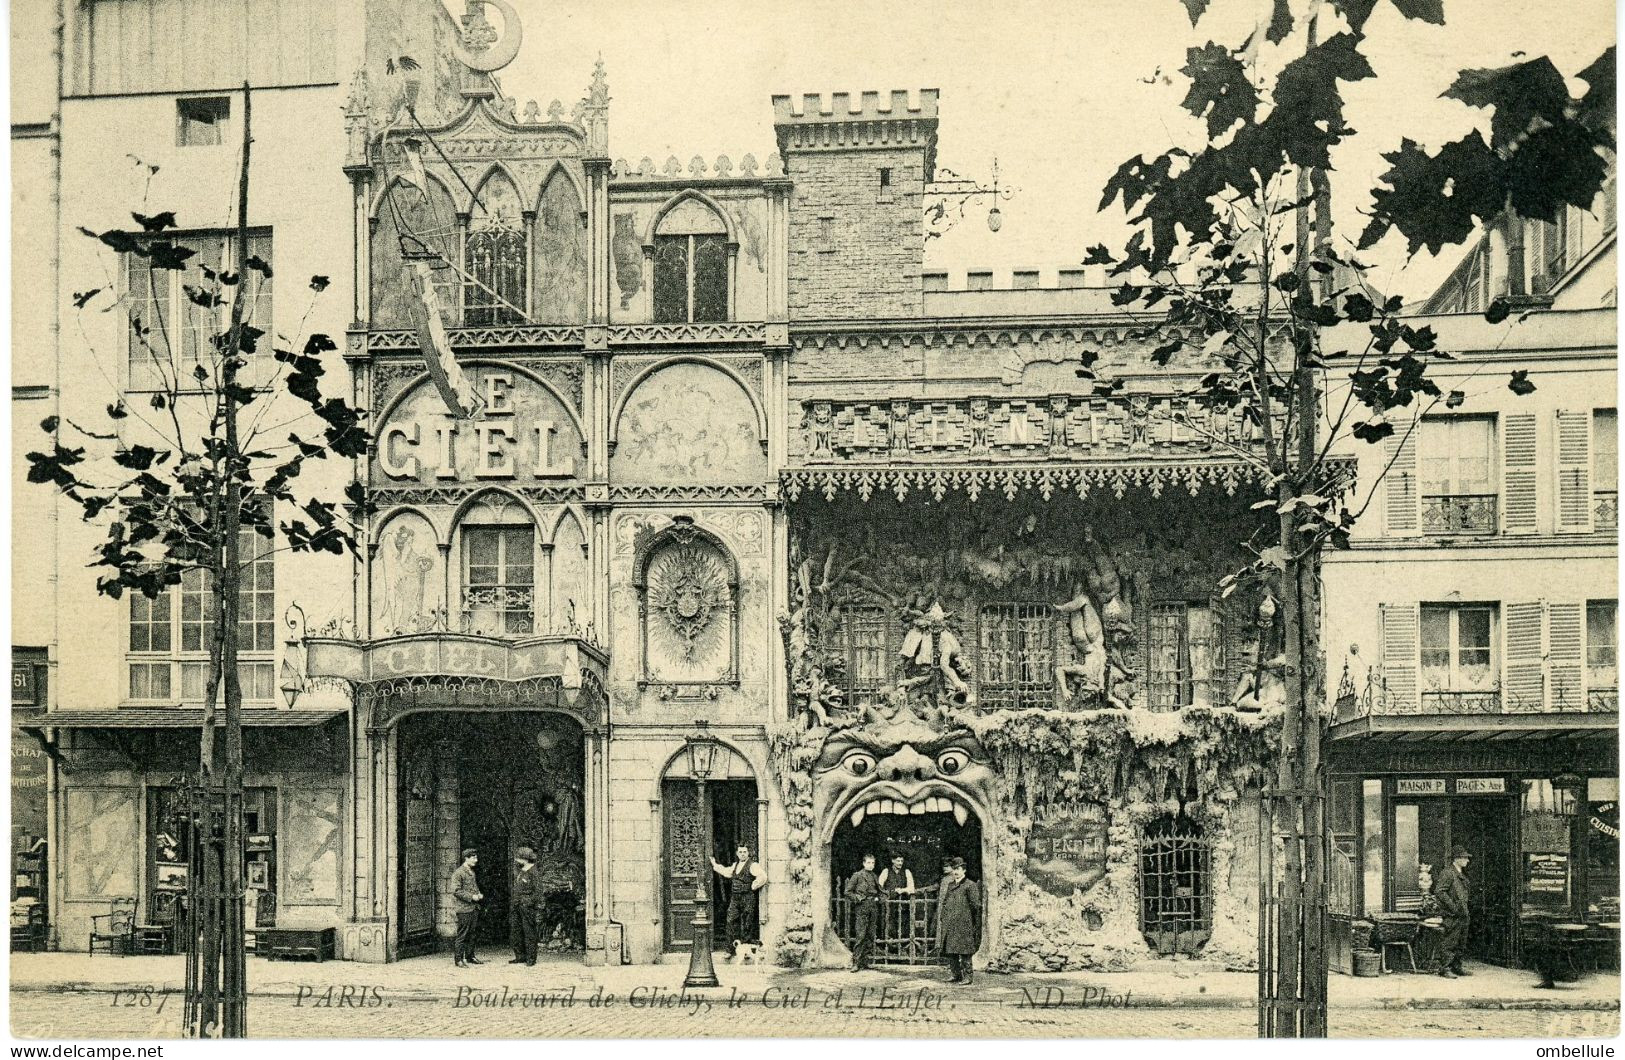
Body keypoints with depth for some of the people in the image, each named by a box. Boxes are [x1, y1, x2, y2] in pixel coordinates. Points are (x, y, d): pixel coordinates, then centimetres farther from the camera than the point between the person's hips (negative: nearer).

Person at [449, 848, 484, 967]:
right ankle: (458, 959, 0)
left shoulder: (472, 872, 15)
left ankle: (470, 956, 20)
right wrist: (471, 897, -19)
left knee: (471, 934, 12)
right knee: (462, 935, -5)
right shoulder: (458, 873, -11)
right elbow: (456, 891, -16)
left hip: (474, 908, 8)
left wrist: (479, 895, 7)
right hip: (464, 908, -8)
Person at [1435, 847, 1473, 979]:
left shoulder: (1462, 874, 17)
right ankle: (1444, 968, -2)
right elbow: (1439, 891, -20)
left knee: (1460, 943, 13)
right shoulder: (1447, 873, -13)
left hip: (1462, 914, 9)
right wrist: (1452, 906, -21)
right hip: (1452, 915, -9)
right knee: (1449, 942, -6)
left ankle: (1457, 967, 21)